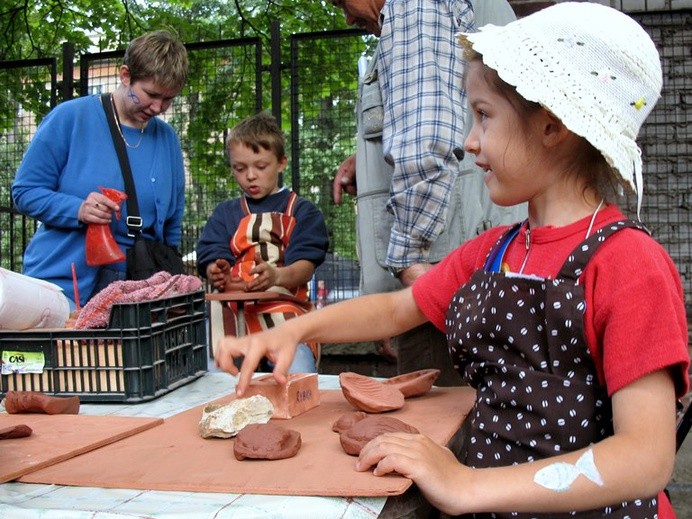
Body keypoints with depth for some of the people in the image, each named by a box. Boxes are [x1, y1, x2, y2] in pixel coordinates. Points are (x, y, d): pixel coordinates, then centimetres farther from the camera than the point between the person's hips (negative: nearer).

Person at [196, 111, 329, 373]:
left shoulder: (302, 211, 14)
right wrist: (217, 274, -21)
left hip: (286, 313, -2)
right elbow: (212, 258, 7)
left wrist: (276, 276, -26)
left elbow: (306, 266, -1)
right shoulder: (224, 213, 23)